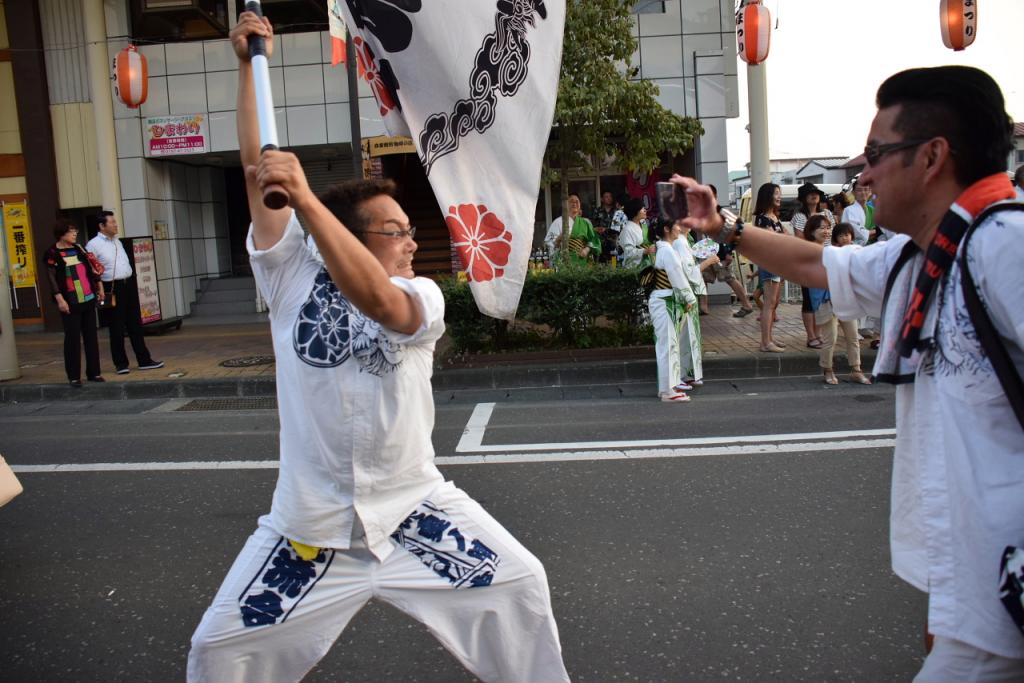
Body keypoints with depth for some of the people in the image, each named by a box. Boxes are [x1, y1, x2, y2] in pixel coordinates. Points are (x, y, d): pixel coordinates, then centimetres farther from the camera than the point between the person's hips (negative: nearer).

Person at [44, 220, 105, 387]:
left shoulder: (78, 248, 12)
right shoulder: (53, 253, -6)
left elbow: (90, 268, 19)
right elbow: (51, 278, -10)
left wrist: (99, 286, 17)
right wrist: (59, 299, -16)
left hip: (88, 299, 6)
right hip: (70, 303, -6)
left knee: (91, 336, 8)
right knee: (72, 338, -3)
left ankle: (94, 372, 16)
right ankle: (74, 376, 5)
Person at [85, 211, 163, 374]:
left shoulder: (117, 242, 15)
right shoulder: (93, 245, -8)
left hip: (128, 285, 7)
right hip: (112, 289, -7)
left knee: (135, 325, 9)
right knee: (117, 328, 1)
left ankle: (144, 360, 15)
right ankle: (120, 363, 12)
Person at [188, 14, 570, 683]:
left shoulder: (422, 296, -8)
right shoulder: (294, 280, -4)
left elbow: (378, 300, -32)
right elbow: (257, 169, -8)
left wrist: (306, 198, -39)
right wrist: (249, 64, -9)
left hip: (413, 506, 0)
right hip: (312, 520, 1)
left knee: (520, 584, 1)